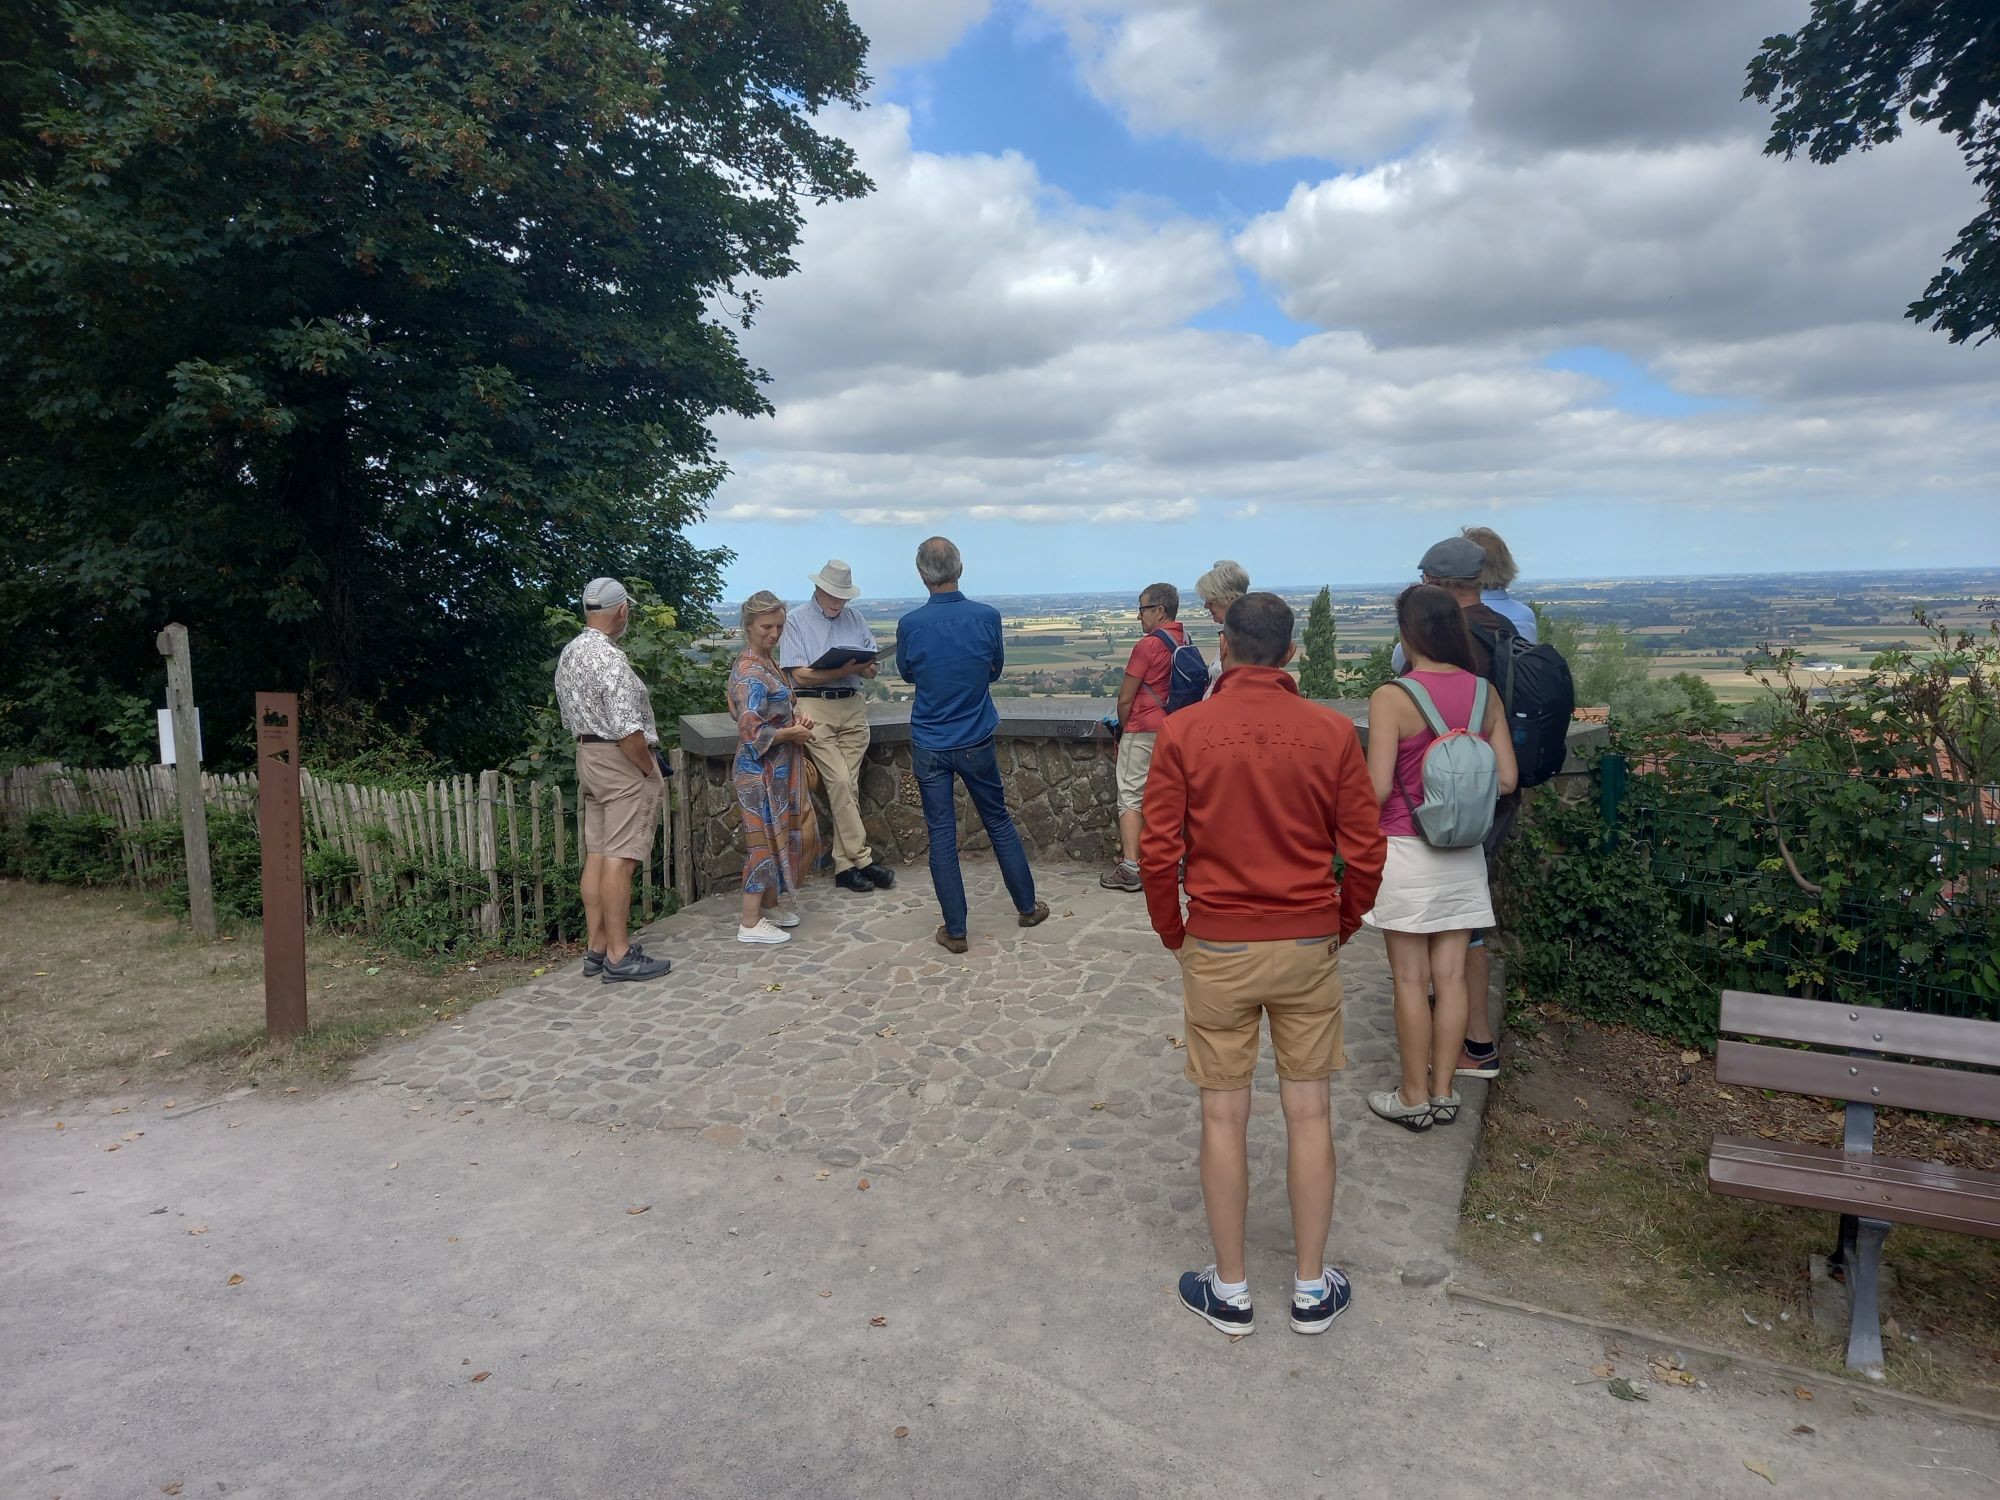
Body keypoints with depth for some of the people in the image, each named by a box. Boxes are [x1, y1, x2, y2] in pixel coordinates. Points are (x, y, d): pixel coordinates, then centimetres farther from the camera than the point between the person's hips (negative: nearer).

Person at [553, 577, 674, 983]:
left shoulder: (568, 654, 10)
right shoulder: (609, 658, -20)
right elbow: (627, 729, -24)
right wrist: (650, 771, -13)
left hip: (587, 758, 9)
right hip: (621, 763, -9)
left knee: (596, 854, 11)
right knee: (619, 858, -6)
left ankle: (596, 947, 17)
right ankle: (619, 956, -2)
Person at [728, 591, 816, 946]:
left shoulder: (767, 662, 9)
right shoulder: (750, 673, -20)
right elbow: (751, 732, -25)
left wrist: (798, 718, 0)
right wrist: (792, 733, -14)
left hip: (778, 768, 9)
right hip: (762, 771, -9)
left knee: (777, 835, 17)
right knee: (764, 840, -2)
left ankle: (771, 902, 31)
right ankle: (750, 923, 6)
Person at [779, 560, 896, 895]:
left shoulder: (854, 618, 13)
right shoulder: (795, 620, 0)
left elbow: (871, 662, 13)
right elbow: (800, 675, -8)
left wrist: (870, 668, -12)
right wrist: (847, 669, -16)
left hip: (853, 707, 4)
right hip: (815, 708, -4)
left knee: (848, 786, 3)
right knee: (839, 782, -12)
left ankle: (844, 865, 7)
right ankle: (861, 858, -5)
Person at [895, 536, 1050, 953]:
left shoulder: (910, 624, -12)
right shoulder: (987, 616, -12)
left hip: (929, 745, -1)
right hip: (976, 742, 1)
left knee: (941, 834, 6)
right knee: (999, 823, 16)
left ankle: (955, 930, 11)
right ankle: (1028, 907, 30)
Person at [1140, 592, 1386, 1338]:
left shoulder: (1183, 731, -9)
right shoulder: (1332, 731, -6)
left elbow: (1158, 852, -10)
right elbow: (1364, 851, -4)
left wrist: (1173, 934, 6)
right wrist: (1342, 926, 13)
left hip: (1217, 948, -1)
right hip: (1308, 946, 1)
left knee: (1224, 1117, 10)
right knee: (1308, 1113, 13)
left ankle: (1230, 1290, 24)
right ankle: (1312, 1288, 27)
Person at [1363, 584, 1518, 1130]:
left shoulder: (1392, 697, -16)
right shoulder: (1484, 693, 0)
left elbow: (1377, 788, -18)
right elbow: (1506, 780, 3)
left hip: (1407, 852, -5)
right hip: (1463, 853, 5)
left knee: (1410, 979, 5)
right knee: (1450, 975, 12)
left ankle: (1415, 1097, 16)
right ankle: (1443, 1092, 23)